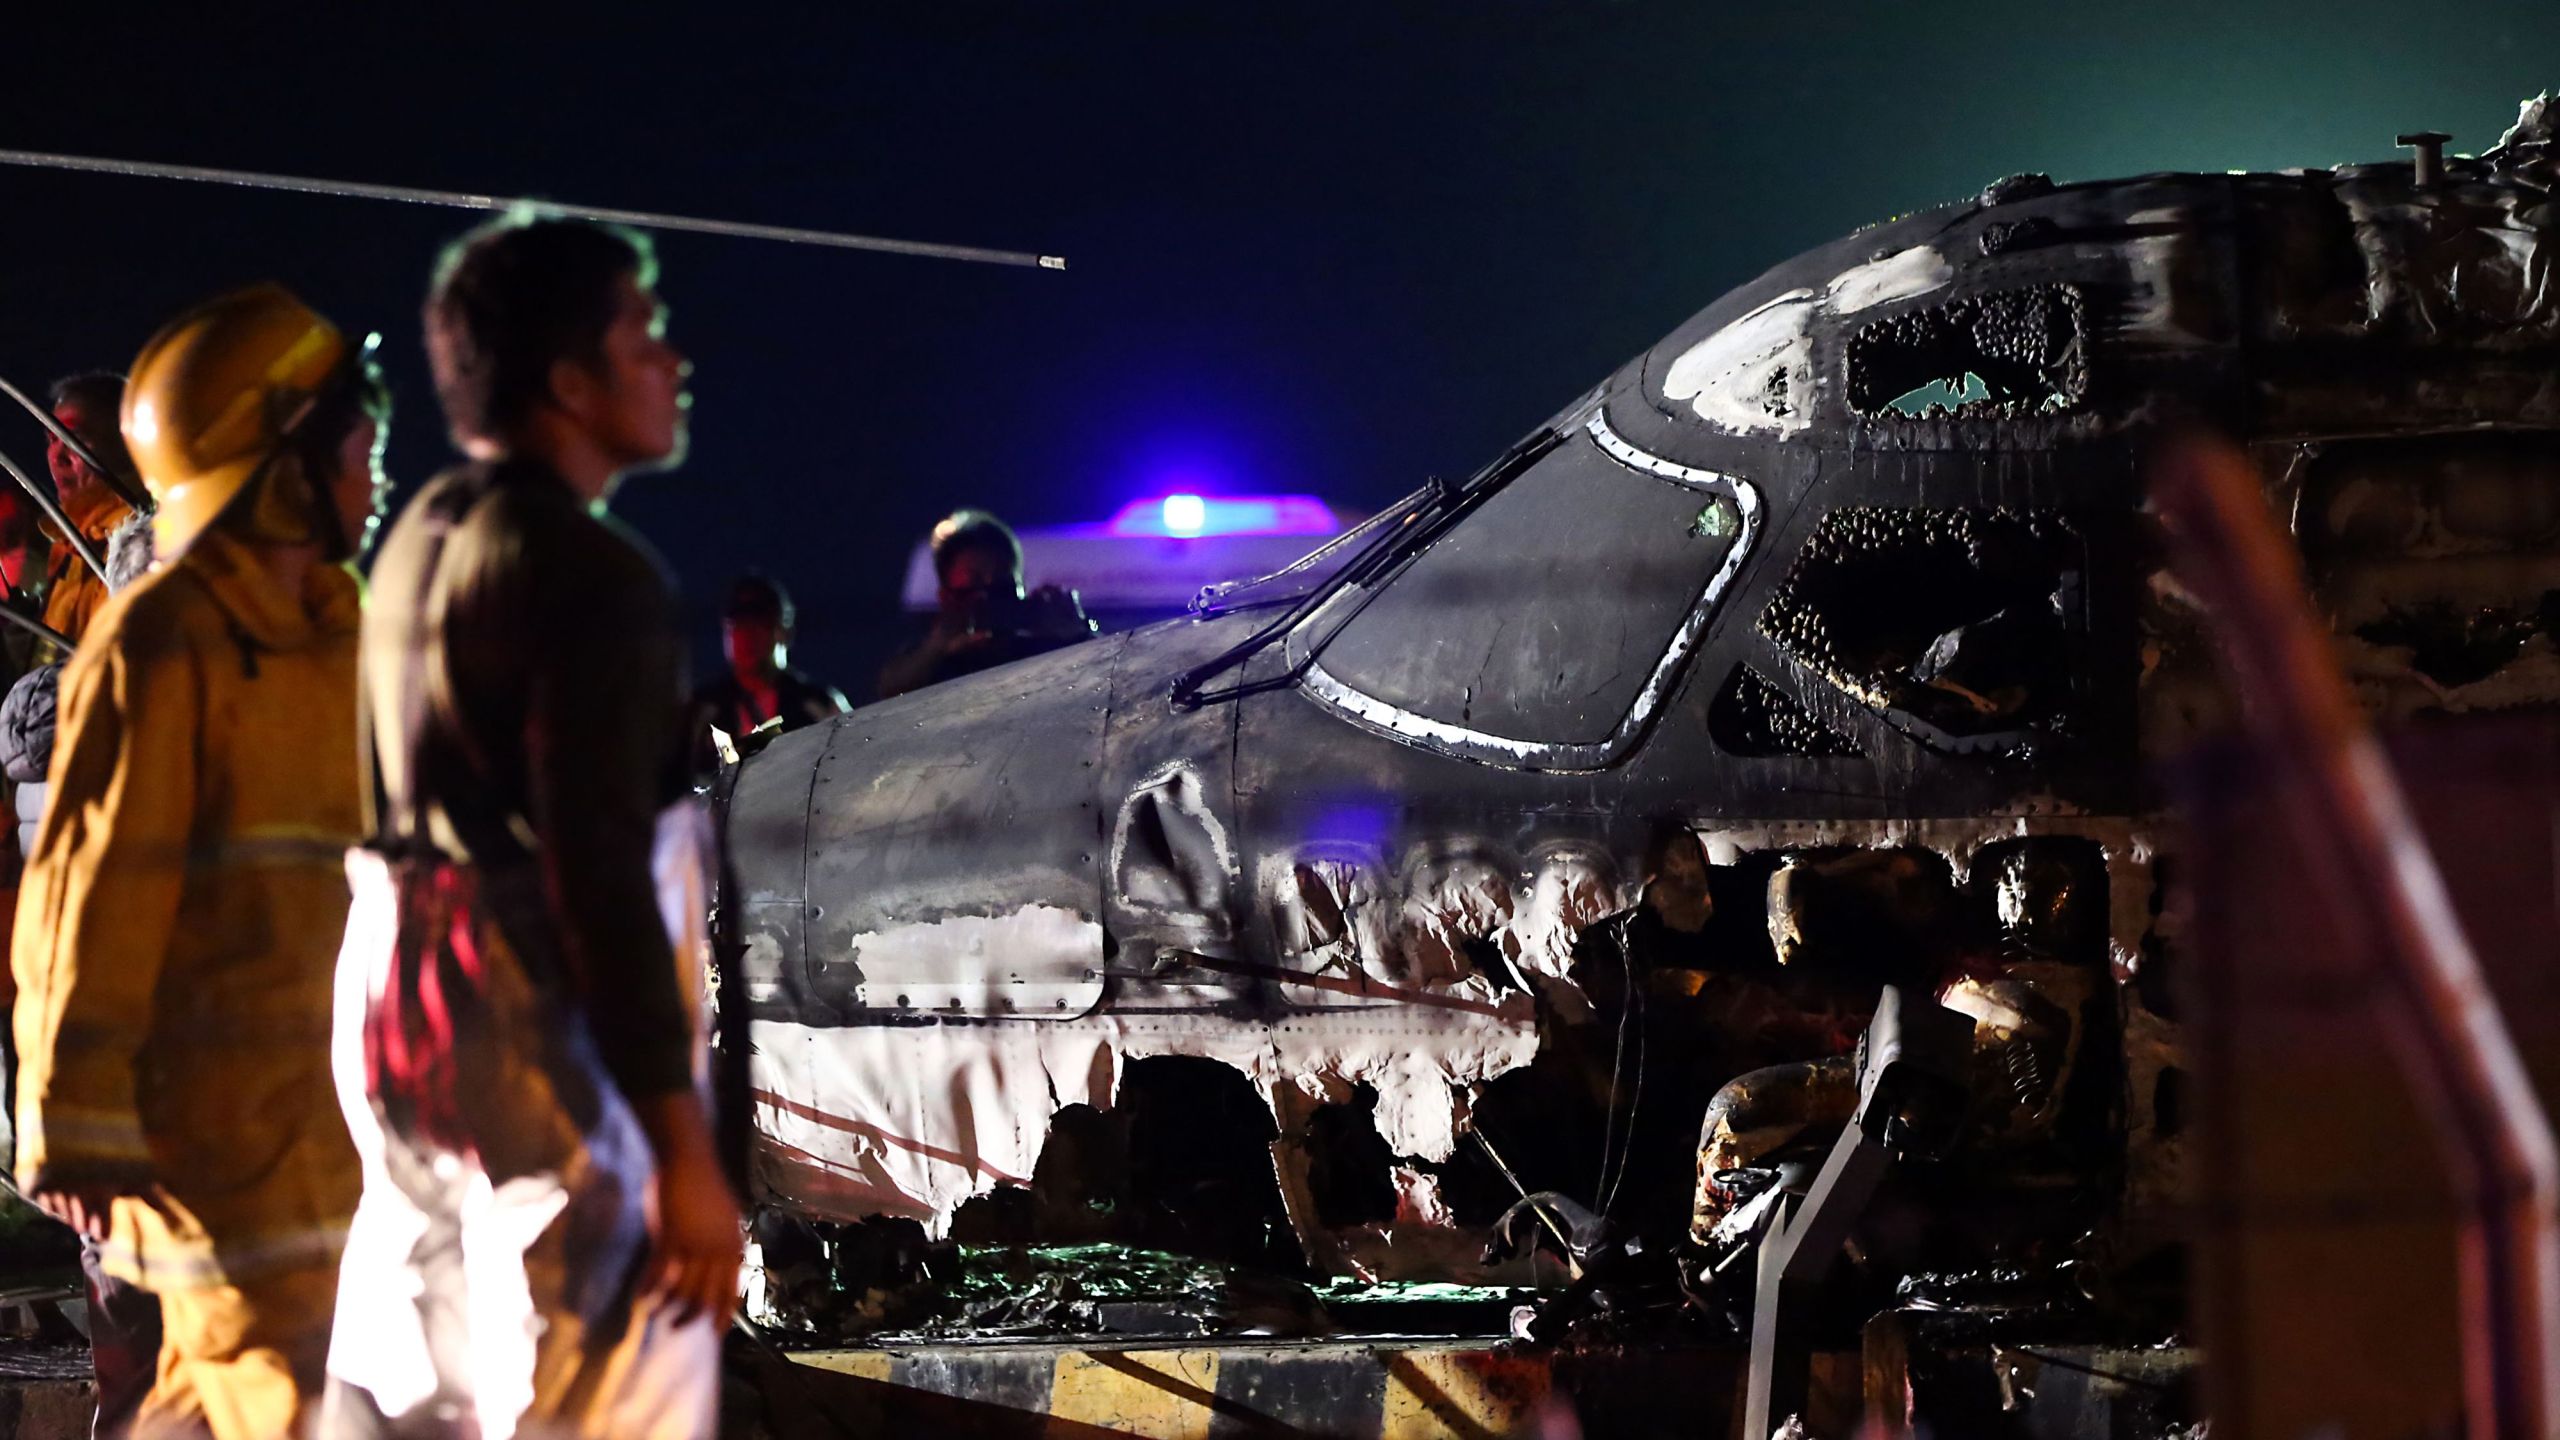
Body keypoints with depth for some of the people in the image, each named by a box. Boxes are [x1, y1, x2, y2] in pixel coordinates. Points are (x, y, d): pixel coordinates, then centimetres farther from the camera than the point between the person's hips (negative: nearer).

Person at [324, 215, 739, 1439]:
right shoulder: (587, 570, -15)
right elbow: (600, 874, -21)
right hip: (541, 1047, -10)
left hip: (401, 1003, 10)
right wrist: (685, 1151, -21)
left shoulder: (422, 541, 14)